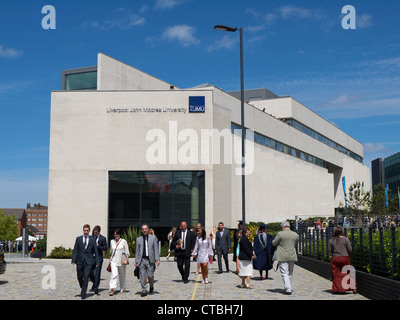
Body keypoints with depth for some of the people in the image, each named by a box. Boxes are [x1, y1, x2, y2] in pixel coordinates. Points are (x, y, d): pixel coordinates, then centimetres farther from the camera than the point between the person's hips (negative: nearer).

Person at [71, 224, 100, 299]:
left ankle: (83, 293, -3)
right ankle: (82, 288, 35)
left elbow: (95, 251, 4)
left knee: (86, 277, -8)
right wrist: (73, 260, -6)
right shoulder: (78, 239, 4)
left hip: (88, 261, -1)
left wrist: (97, 262, 0)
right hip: (80, 261, 2)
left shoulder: (92, 239, 3)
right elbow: (75, 250, 2)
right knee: (80, 277, 8)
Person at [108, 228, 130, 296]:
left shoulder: (123, 241, -3)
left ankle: (123, 288, 27)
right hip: (114, 261, 1)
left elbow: (127, 252, -3)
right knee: (114, 274, -15)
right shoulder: (112, 241, 7)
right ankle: (112, 289, -22)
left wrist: (126, 260, -10)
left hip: (121, 261, -1)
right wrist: (110, 259, 18)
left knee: (122, 275, 10)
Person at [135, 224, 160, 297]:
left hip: (150, 260, -1)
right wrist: (136, 261, 5)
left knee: (150, 275, -2)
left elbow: (156, 249, 4)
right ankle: (143, 291, 7)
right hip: (141, 260, 1)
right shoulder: (138, 239, 10)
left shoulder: (153, 237, 6)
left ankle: (151, 286, 27)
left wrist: (157, 259, -4)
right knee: (142, 276, -2)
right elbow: (137, 251, 11)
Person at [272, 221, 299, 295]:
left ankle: (288, 289, -11)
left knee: (284, 273, -2)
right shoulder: (295, 234, 4)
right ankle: (288, 288, 27)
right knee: (290, 273, 17)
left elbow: (274, 243, -2)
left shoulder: (280, 234, -10)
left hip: (282, 257, -5)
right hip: (292, 257, 5)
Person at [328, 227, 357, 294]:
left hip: (335, 258, 1)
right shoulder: (345, 239, -4)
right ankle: (353, 288, 6)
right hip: (345, 258, -1)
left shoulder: (331, 240, 1)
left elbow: (329, 250, 2)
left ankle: (335, 289, 8)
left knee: (336, 274, 8)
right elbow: (350, 249, -5)